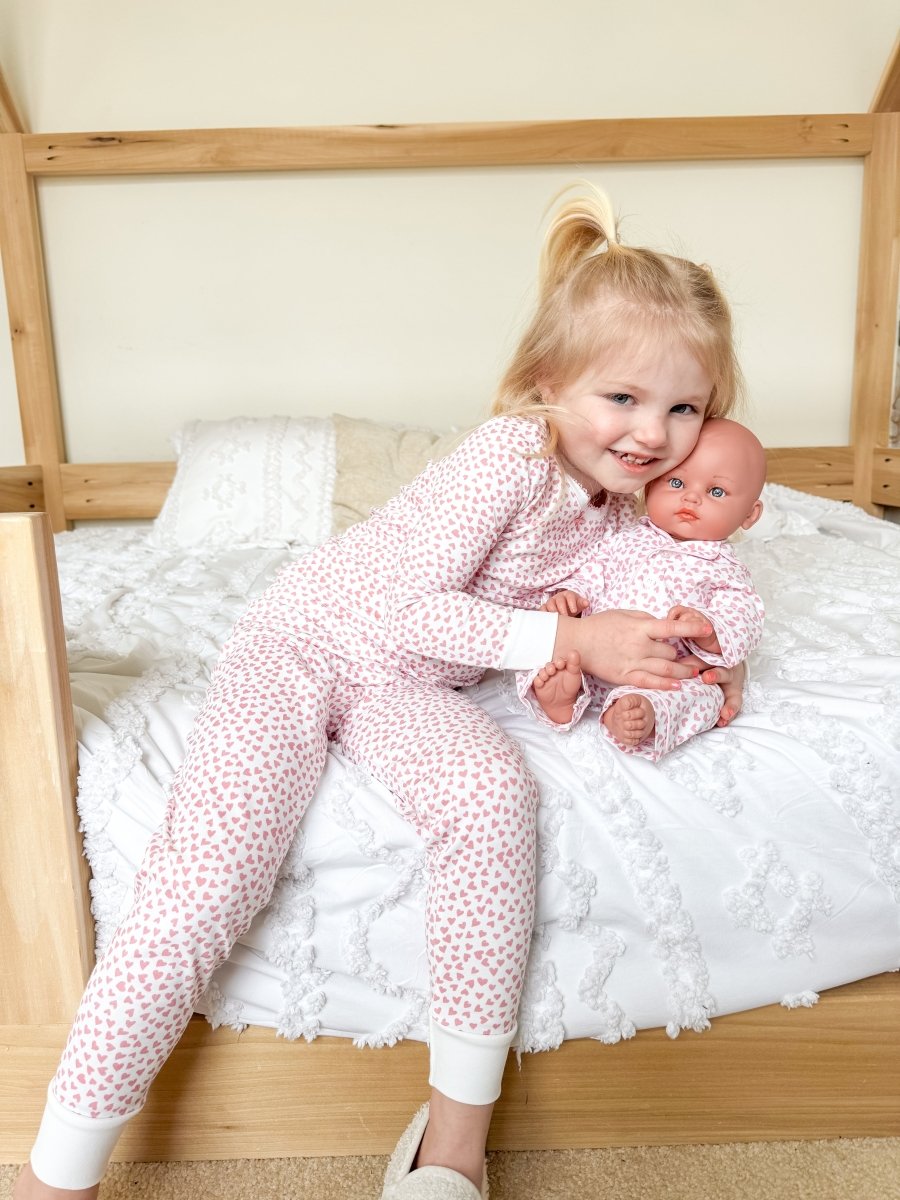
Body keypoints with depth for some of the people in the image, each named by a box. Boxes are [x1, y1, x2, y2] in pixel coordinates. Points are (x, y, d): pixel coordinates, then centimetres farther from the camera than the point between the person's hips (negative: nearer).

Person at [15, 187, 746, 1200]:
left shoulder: (627, 497, 3)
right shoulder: (509, 455, -20)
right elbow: (409, 607, -26)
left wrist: (697, 654, -3)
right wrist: (569, 638, -28)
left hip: (410, 683, 5)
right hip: (304, 636, -4)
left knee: (494, 792, -29)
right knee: (212, 868, -23)